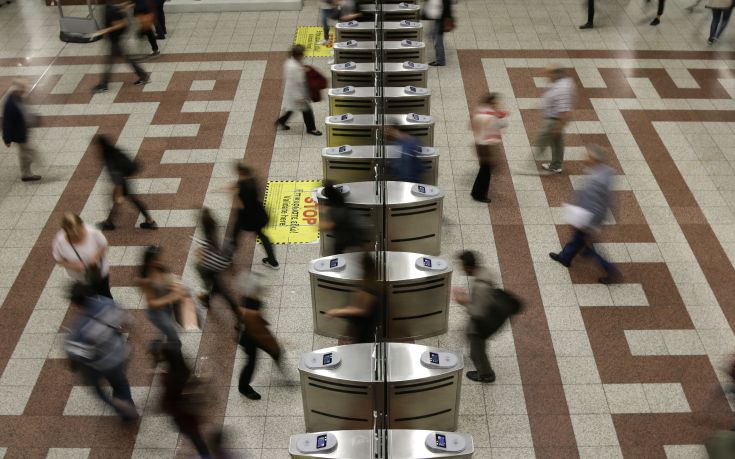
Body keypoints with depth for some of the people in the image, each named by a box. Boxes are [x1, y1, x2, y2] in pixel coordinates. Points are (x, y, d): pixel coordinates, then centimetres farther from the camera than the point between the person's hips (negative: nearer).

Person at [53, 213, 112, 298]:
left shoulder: (93, 232, -32)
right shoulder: (60, 241, -29)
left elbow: (104, 245, -14)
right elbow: (58, 259, -12)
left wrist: (97, 256, -33)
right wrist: (71, 265, -30)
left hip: (100, 273, 0)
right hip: (80, 278, 1)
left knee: (105, 296, 23)